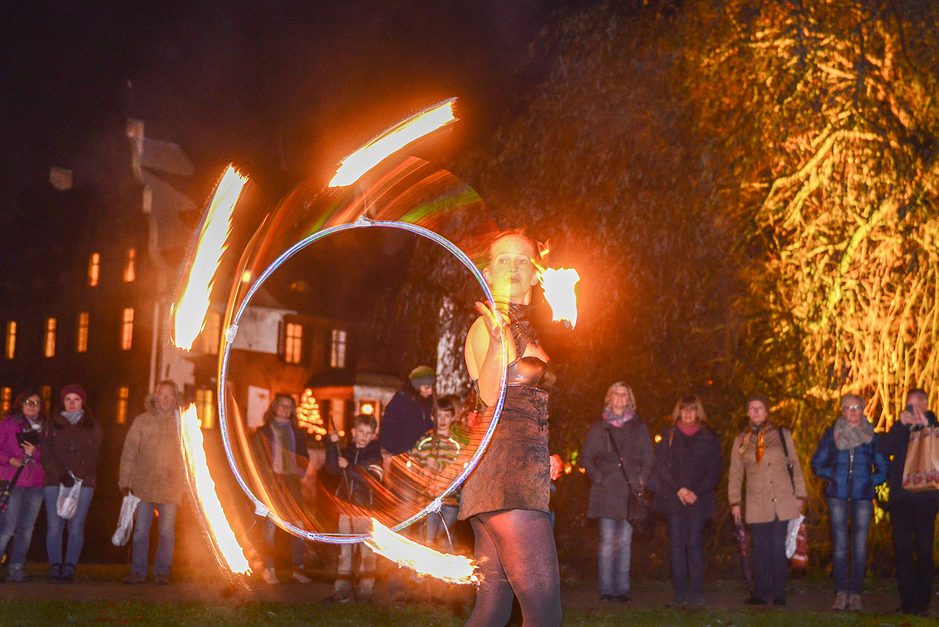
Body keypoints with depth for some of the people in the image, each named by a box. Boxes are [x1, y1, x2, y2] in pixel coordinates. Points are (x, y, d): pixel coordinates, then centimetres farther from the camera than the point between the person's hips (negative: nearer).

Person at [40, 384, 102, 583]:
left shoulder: (92, 426, 13)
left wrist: (76, 476, -9)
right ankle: (55, 569, -4)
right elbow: (47, 454, 2)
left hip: (83, 483, 0)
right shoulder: (52, 424, 12)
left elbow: (93, 455, 5)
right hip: (55, 483, 0)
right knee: (54, 527, -7)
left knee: (76, 528, -6)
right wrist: (62, 475, -12)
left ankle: (69, 569, -4)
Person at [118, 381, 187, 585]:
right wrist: (125, 481, 0)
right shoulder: (142, 421, 4)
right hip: (143, 484, 0)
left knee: (167, 531, 2)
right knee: (140, 530, 4)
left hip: (170, 486, 0)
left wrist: (186, 483, 4)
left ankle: (162, 572, 10)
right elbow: (129, 452, 4)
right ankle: (138, 571, 12)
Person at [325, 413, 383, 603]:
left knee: (366, 549, -5)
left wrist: (349, 468, -20)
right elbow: (332, 468, -2)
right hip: (346, 507, 5)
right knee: (345, 550, 7)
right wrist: (333, 444, -9)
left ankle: (366, 590, 0)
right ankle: (342, 590, 11)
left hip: (365, 507, -5)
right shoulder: (346, 452, 12)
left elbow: (373, 479, -16)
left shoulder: (375, 455, -2)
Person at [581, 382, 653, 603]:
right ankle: (606, 589, -2)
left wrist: (641, 481, -3)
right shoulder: (599, 427, 10)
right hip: (606, 492, -1)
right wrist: (598, 477, -5)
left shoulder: (638, 427, 13)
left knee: (625, 541, 1)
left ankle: (622, 588, 4)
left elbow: (647, 459, 11)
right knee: (607, 541, -5)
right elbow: (586, 457, 8)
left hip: (630, 492, 1)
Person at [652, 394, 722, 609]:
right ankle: (680, 594, 2)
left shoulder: (709, 438, 8)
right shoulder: (668, 436, 10)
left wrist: (696, 492, -9)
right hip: (674, 500, 1)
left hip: (699, 500, -1)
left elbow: (714, 470, 3)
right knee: (676, 545, -1)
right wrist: (678, 489, -9)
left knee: (695, 544, -5)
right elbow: (660, 466, 3)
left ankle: (697, 595, -3)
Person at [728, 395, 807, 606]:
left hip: (783, 501, -1)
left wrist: (800, 496, 2)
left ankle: (779, 594, 7)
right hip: (757, 504, 1)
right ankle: (760, 593, 8)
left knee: (779, 547, 0)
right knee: (760, 549, 1)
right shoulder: (741, 440, 11)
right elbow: (735, 473, 11)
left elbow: (795, 465, 7)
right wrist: (735, 502, 4)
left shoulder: (782, 435, 7)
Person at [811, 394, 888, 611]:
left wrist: (873, 481, -2)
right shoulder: (832, 434, 9)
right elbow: (817, 463, 13)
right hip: (838, 496, 0)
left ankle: (855, 594, 2)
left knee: (860, 546, -3)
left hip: (862, 496, 0)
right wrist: (831, 475, -2)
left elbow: (883, 467, 14)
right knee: (839, 545, -3)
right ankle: (841, 593, 1)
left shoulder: (872, 436, 9)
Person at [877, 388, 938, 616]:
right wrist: (901, 424, -12)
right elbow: (882, 450, -3)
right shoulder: (899, 430, 13)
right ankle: (908, 600, 5)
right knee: (903, 549, 0)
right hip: (900, 497, 2)